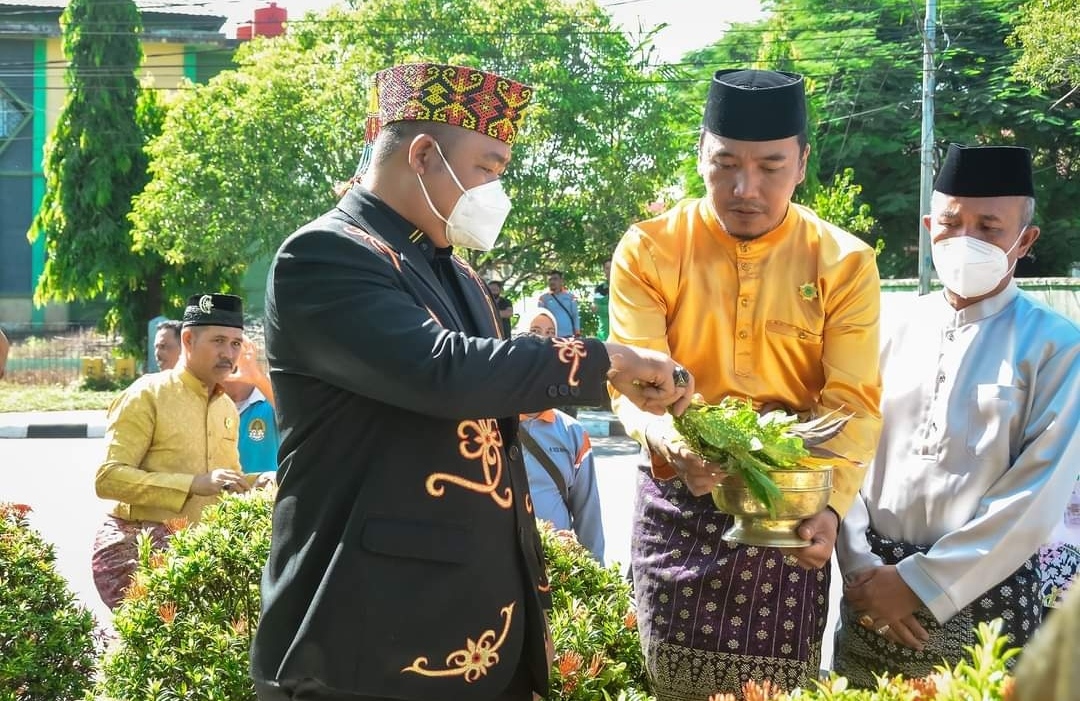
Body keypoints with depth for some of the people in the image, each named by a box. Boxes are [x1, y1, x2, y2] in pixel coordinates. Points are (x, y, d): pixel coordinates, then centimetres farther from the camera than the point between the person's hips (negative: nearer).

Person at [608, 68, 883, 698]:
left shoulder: (845, 263, -4)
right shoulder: (648, 250, -4)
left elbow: (854, 404, -9)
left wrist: (832, 506, -26)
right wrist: (671, 442, -34)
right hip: (677, 503, 0)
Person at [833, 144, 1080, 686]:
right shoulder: (896, 331, 7)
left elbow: (1037, 498, -12)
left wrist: (917, 582, -14)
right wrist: (860, 567, -11)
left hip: (984, 595, -3)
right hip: (872, 589, 3)